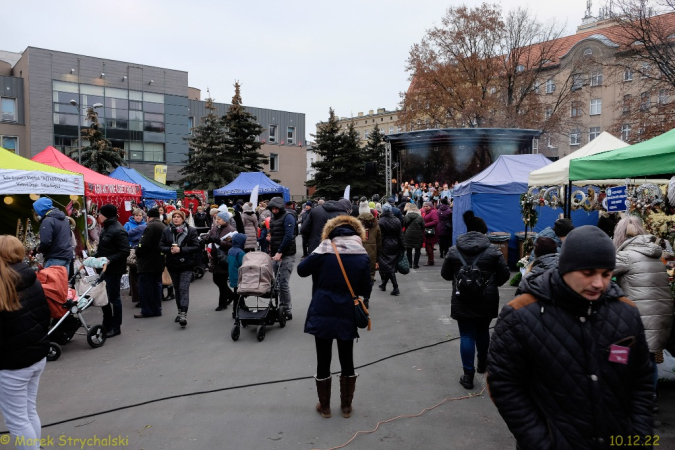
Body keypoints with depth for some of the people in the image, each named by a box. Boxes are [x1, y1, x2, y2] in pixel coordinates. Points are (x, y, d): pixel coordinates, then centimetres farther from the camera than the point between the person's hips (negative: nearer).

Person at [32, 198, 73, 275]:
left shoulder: (47, 221, -13)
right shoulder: (63, 217, 15)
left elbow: (45, 242, -20)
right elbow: (69, 235, 26)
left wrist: (39, 249, -1)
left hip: (55, 259, -9)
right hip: (68, 256, 9)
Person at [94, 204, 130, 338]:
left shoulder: (118, 230, -16)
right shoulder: (107, 228, 14)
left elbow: (125, 251, -22)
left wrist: (109, 260, -27)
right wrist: (94, 257, 6)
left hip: (114, 270, -9)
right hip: (104, 268, 9)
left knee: (114, 298, 1)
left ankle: (116, 327, 12)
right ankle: (107, 325, 28)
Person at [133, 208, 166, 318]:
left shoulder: (150, 227, -16)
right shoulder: (164, 227, 11)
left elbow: (144, 244, -21)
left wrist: (137, 251, -4)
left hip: (147, 263, -8)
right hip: (159, 262, 8)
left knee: (145, 286, -1)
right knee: (156, 285, 13)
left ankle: (147, 311, 2)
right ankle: (156, 309, 17)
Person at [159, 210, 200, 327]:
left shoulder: (191, 230, -5)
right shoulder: (166, 231, 4)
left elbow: (196, 247, -9)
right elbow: (161, 246, 4)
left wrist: (181, 250, -19)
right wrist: (170, 249, -16)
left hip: (186, 265, -4)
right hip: (172, 265, 4)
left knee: (184, 289, -10)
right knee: (177, 289, 14)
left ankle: (183, 315, -13)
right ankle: (180, 311, 27)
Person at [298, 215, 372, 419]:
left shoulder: (323, 251, -9)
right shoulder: (363, 256, -4)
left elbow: (301, 270, -1)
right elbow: (365, 290, 0)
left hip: (322, 315, -1)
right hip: (347, 317, 1)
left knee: (323, 361, 11)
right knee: (347, 361, 16)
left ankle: (324, 406, 25)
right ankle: (346, 405, 28)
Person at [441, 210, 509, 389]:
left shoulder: (453, 250, -4)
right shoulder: (493, 250, -7)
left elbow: (445, 274, 4)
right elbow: (504, 275, -2)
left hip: (462, 301, -1)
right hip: (486, 300, 1)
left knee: (467, 335, 5)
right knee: (483, 332, 21)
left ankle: (468, 375, 6)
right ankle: (482, 364, 41)